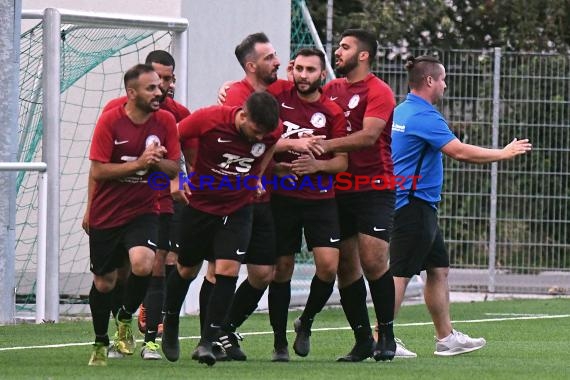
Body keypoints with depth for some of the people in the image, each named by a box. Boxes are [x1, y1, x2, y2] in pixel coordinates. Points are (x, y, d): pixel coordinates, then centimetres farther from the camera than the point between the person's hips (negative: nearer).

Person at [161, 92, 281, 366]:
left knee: (228, 269, -15)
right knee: (187, 269, 13)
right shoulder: (209, 119, -26)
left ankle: (208, 341, -9)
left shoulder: (271, 131, -16)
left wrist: (256, 176, 6)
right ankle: (170, 325, 39)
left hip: (238, 209, 1)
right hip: (200, 204, -1)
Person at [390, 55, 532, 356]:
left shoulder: (401, 112, 13)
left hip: (419, 207, 10)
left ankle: (446, 337, 18)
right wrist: (504, 153, -10)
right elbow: (460, 152, -20)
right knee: (400, 273, -9)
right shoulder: (424, 116, -17)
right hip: (415, 204, -10)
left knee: (438, 269, 14)